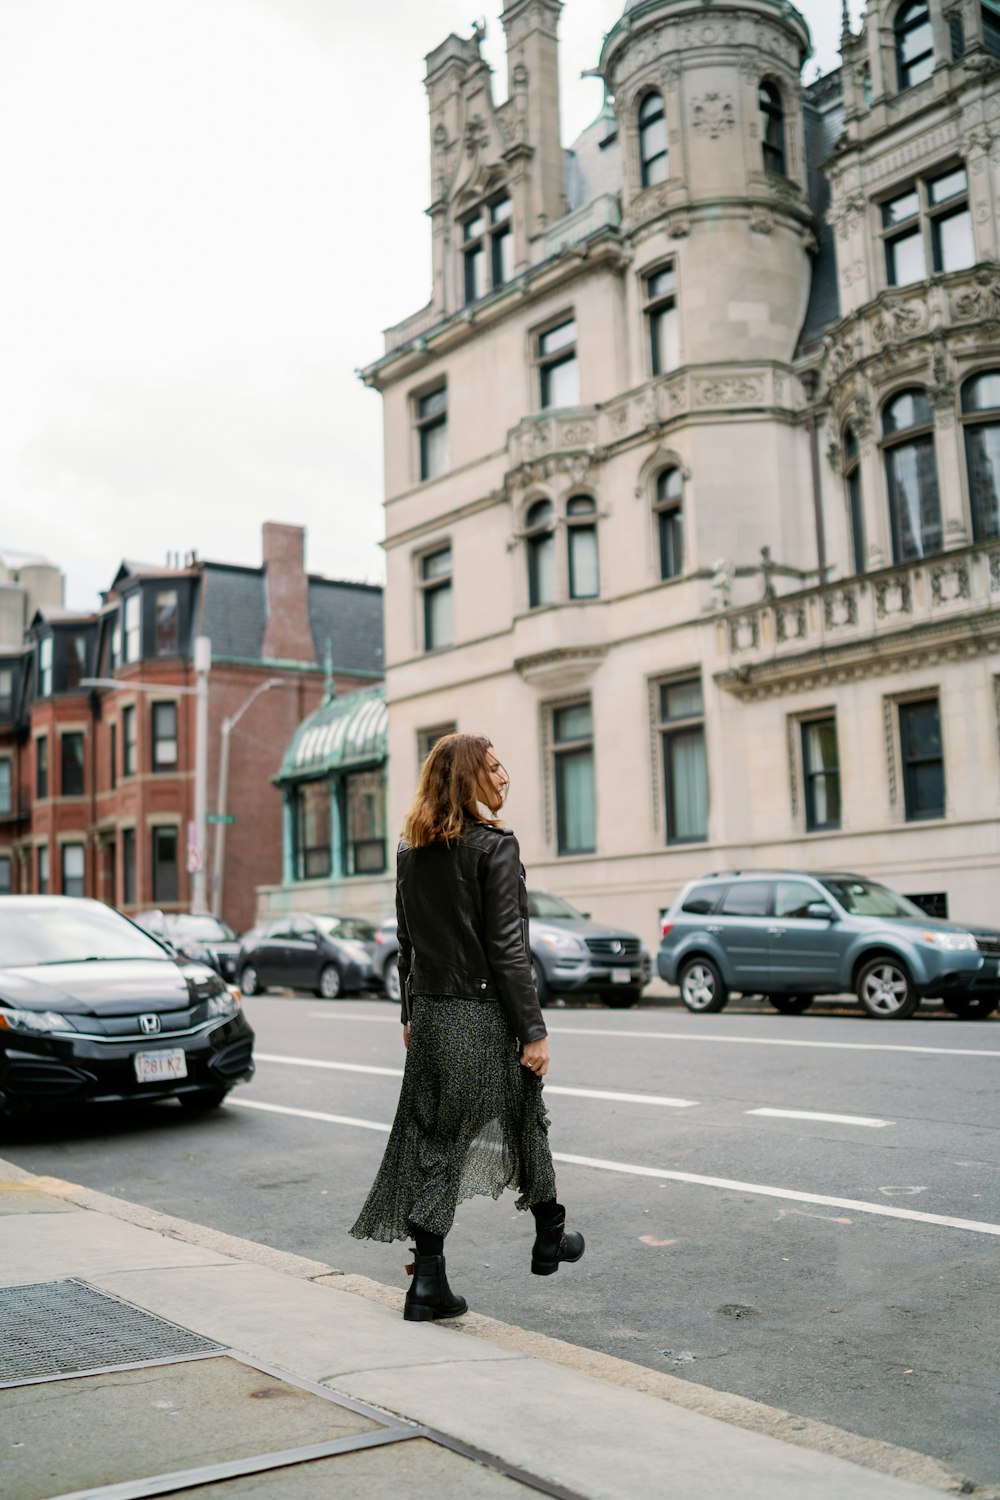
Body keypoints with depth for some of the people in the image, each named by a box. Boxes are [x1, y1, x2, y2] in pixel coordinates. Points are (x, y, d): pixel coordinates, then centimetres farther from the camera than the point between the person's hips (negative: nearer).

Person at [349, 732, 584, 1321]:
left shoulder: (412, 850, 7)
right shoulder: (494, 844, -13)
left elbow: (408, 941, 12)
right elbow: (507, 947, -16)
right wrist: (534, 1030, -12)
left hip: (431, 1013, 5)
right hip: (485, 1013, -5)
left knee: (433, 1140, 7)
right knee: (525, 1123, 16)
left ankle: (428, 1281, 6)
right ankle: (550, 1237, 35)